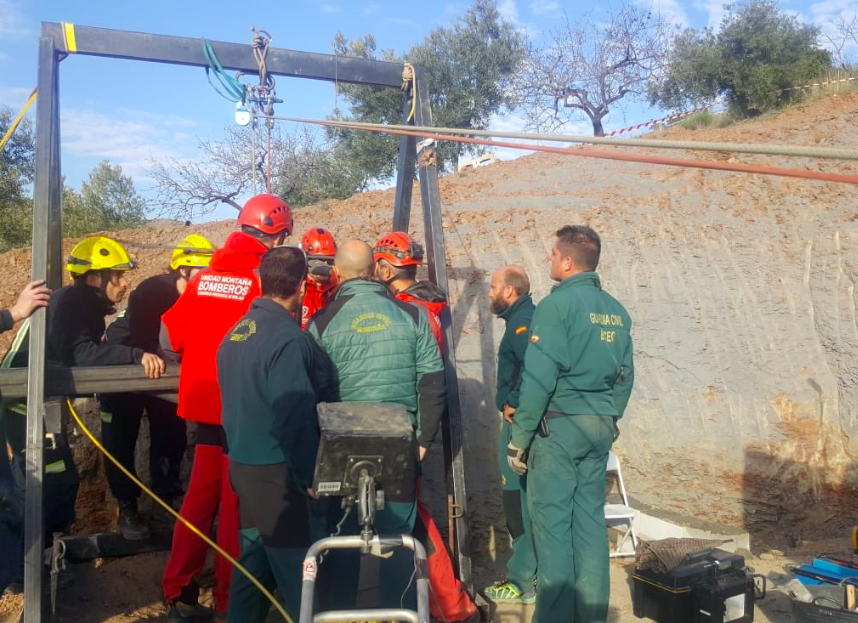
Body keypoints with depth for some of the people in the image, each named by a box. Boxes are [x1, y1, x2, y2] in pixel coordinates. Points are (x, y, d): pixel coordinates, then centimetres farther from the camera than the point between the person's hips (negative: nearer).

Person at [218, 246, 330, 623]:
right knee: (294, 569, 2)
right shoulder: (288, 338, -19)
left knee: (253, 561, 18)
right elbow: (296, 416, -20)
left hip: (242, 463, 8)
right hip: (275, 470, -8)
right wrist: (307, 476, -13)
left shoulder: (237, 332, 7)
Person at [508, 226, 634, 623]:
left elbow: (538, 377, -16)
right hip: (600, 428, 7)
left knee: (552, 520, 2)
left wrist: (518, 438, -11)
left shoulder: (557, 304, -12)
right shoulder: (616, 310, 9)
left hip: (559, 426, -7)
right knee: (590, 519, 13)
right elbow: (624, 376, 13)